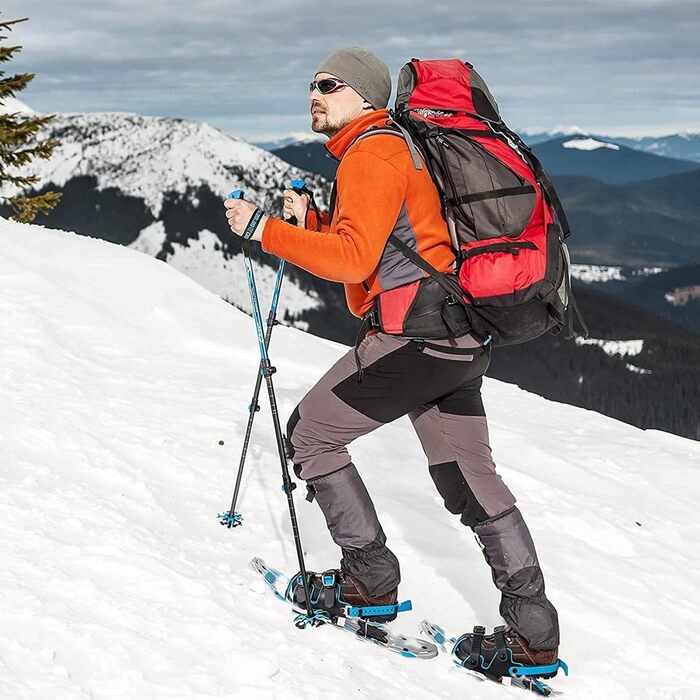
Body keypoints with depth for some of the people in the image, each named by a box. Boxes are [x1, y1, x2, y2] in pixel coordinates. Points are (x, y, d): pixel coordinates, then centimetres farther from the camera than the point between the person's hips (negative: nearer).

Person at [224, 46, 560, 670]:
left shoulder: (370, 155, -10)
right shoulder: (399, 149, 22)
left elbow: (354, 261, -21)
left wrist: (265, 230, -18)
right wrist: (310, 222, 17)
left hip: (413, 334, -10)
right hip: (461, 341, 10)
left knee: (310, 433, 5)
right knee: (469, 476, 15)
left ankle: (370, 575, 9)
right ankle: (533, 628, 16)